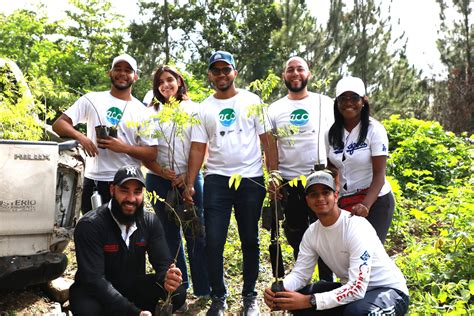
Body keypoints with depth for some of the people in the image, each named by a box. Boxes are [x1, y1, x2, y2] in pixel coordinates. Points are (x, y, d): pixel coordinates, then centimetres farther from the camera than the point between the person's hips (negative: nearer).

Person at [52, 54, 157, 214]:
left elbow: (152, 154, 0)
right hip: (94, 181, 1)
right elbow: (58, 124, 1)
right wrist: (80, 136, -17)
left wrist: (124, 147, -16)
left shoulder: (142, 111, 4)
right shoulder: (92, 99, 5)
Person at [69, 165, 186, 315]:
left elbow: (163, 263, -11)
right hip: (96, 292, -3)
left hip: (134, 288, 3)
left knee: (178, 292, -20)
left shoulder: (150, 222, -6)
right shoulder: (90, 225, -22)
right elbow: (94, 279, -28)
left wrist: (167, 278, -38)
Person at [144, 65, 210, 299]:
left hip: (190, 178, -1)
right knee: (169, 234, 7)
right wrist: (162, 172, -9)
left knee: (196, 233, -2)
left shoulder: (193, 110, 7)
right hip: (160, 180, 1)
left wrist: (189, 176, -8)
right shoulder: (151, 113, 8)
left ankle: (204, 288, 6)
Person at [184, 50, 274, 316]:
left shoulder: (252, 101, 4)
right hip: (216, 180, 1)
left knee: (250, 240, 8)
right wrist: (190, 184, -3)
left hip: (251, 179, -1)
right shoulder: (204, 108, 9)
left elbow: (267, 139, 2)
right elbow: (198, 148, 6)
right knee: (214, 242, -2)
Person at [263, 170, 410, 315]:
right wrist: (278, 290, -24)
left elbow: (357, 288, -32)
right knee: (293, 299, -10)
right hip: (351, 289, 6)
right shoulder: (312, 232, -4)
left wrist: (309, 301, -37)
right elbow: (299, 273, -2)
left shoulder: (357, 228, -26)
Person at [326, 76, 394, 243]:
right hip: (342, 203, 4)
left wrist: (366, 205, -27)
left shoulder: (375, 130, -9)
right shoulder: (332, 133, 5)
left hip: (375, 201, -4)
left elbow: (379, 175, -14)